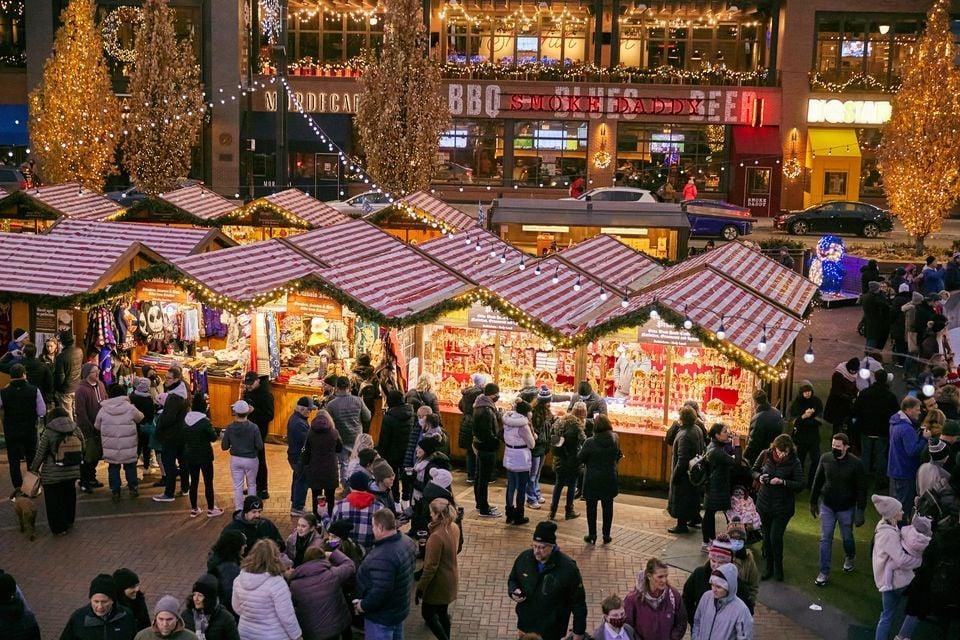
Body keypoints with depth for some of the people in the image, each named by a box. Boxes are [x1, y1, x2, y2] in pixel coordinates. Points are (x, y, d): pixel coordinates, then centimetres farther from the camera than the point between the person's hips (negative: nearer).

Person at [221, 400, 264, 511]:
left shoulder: (230, 428, -11)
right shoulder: (253, 427, -17)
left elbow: (224, 447, -5)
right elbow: (260, 446, -12)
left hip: (235, 459, 1)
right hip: (250, 459, -1)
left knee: (237, 486, 11)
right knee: (251, 485, 17)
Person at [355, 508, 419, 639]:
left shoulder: (382, 557, -35)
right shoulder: (406, 541, -4)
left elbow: (380, 593, -36)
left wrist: (362, 606, -18)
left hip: (382, 617, -9)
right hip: (399, 608, 9)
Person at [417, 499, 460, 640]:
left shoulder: (437, 536, -31)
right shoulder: (454, 528, -5)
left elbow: (431, 566, -25)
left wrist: (420, 587, -15)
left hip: (439, 582, -8)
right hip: (450, 578, 8)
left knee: (427, 614, 10)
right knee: (442, 612, 22)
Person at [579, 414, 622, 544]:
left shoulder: (590, 442, -20)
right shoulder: (615, 440, -8)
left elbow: (580, 458, -10)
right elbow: (618, 456, 5)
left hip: (592, 480, -3)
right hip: (609, 479, 3)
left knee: (591, 507, 11)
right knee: (608, 507, 13)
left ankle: (592, 535, 16)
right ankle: (606, 535, 18)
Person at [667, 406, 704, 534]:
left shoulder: (684, 435, -27)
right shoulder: (698, 430, 2)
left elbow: (682, 459, -27)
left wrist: (675, 475, -21)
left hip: (684, 471, -9)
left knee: (680, 498, 2)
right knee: (693, 494, 24)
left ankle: (682, 524, 9)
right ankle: (695, 516, 37)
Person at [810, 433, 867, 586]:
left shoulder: (855, 463, -20)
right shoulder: (825, 458, -11)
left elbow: (861, 488, -13)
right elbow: (818, 481, 3)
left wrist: (860, 511, -13)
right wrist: (813, 501, 9)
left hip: (847, 508, -2)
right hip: (827, 506, 2)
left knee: (847, 537, 18)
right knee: (825, 539, 5)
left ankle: (849, 558, 49)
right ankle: (824, 572, 15)